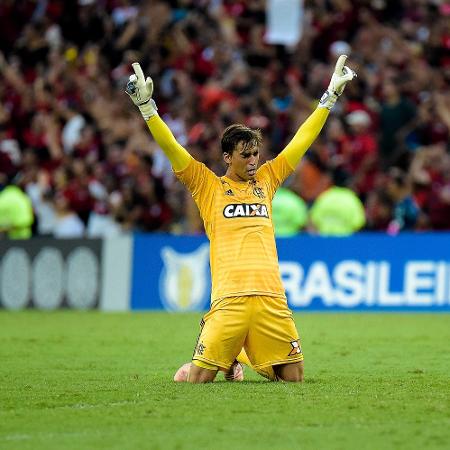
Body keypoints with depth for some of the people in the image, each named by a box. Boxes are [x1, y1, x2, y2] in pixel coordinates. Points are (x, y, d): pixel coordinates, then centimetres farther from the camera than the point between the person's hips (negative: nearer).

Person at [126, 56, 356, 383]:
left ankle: (251, 359, 32)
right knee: (196, 379, -9)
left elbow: (302, 141, 23)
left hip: (272, 300, 3)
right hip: (229, 301, -3)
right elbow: (171, 148, 5)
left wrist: (330, 96, 25)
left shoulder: (266, 180, 19)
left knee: (294, 376, 1)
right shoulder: (209, 186, 10)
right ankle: (227, 363, 27)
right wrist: (146, 106, -3)